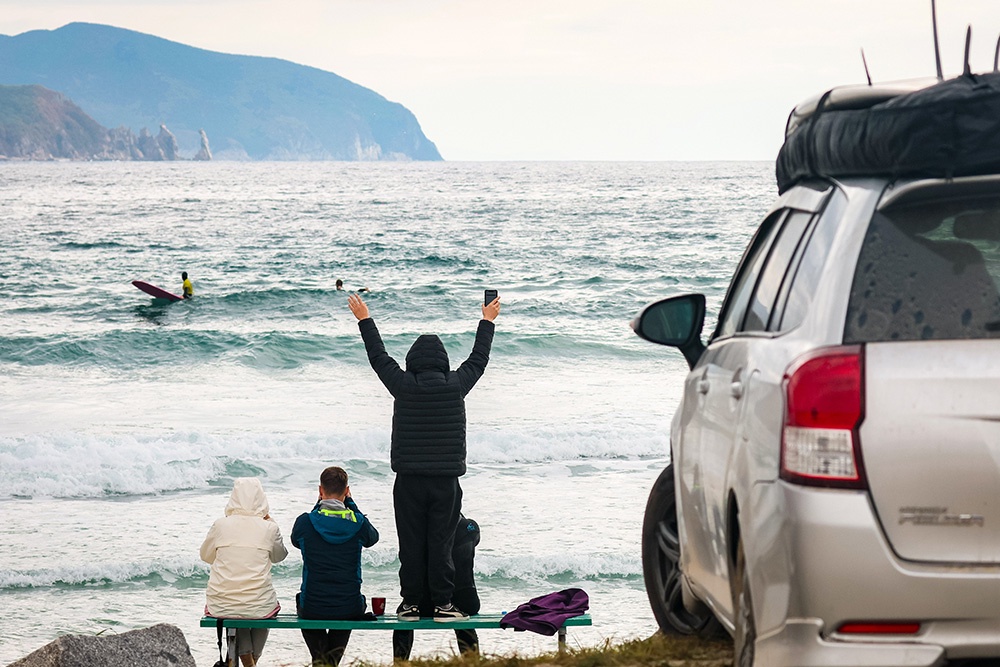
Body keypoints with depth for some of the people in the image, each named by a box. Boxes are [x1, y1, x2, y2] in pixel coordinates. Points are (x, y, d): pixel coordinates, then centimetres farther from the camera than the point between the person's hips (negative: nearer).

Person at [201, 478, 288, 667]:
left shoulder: (221, 525, -5)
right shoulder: (269, 528, -6)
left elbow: (206, 556, 11)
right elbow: (279, 556, 14)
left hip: (221, 607, 0)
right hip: (258, 607, 0)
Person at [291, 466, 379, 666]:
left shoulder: (305, 522, -11)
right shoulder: (357, 523, -9)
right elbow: (373, 537, 15)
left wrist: (319, 504, 12)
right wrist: (350, 502, 11)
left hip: (312, 607, -1)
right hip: (349, 608, 1)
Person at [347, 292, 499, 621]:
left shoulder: (403, 385, -5)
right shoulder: (455, 385, -3)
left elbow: (378, 357, 10)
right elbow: (478, 359, 15)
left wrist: (364, 320, 24)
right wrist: (487, 321, 30)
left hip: (409, 479, 0)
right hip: (446, 479, 0)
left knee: (411, 542, 4)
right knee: (441, 542, 3)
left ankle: (411, 603, 7)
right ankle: (443, 603, 3)